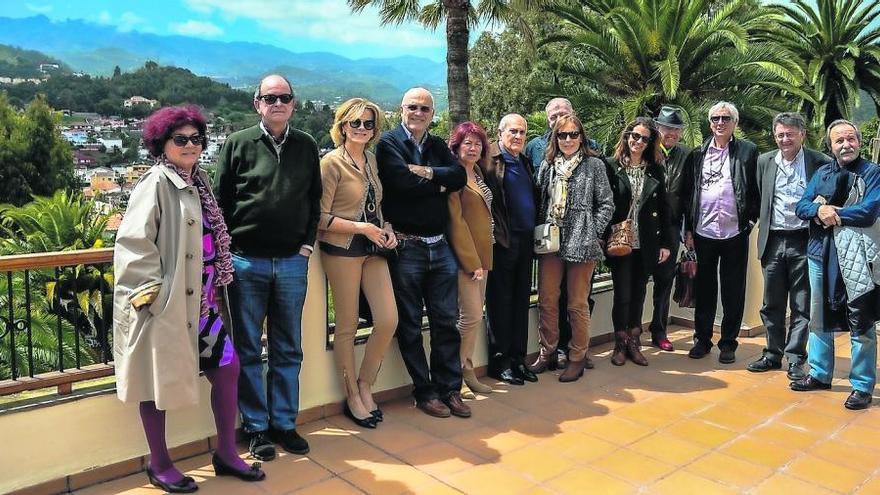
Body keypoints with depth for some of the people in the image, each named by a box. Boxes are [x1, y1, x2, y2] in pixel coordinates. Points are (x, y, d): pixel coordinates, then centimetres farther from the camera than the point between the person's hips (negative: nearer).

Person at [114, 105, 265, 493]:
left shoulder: (198, 181, 12)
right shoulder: (157, 183, -11)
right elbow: (132, 241, -19)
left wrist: (218, 290, 15)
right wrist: (151, 289, -20)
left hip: (202, 300, 8)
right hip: (166, 302, -8)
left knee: (227, 367, 10)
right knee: (160, 380, 7)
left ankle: (226, 453, 25)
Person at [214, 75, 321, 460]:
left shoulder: (306, 147, 8)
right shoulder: (238, 144, 1)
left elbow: (315, 201, 12)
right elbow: (219, 201, 1)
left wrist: (307, 243, 2)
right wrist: (228, 249, -4)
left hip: (293, 262, 2)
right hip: (246, 261, -2)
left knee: (288, 350, 9)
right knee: (248, 350, 6)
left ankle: (284, 423, 22)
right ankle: (256, 428, 18)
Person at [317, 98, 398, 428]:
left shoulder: (372, 160, 13)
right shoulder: (332, 162, -7)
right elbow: (321, 217, -10)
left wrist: (387, 228, 3)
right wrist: (362, 228, -16)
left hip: (373, 249, 6)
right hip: (342, 249, -6)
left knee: (388, 320, 0)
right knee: (347, 326, 4)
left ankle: (365, 385, 21)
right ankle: (352, 398, 19)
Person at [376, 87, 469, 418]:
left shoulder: (438, 146, 15)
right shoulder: (388, 143, -2)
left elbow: (460, 177, -2)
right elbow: (405, 183, -18)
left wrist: (427, 172, -14)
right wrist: (439, 182, -4)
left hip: (440, 245, 5)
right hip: (405, 247, -5)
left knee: (446, 321, 8)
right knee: (410, 325, 5)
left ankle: (449, 389, 19)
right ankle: (424, 392, 18)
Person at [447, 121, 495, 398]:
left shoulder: (478, 174, 15)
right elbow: (455, 220, -15)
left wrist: (482, 259, 14)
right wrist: (472, 261, -16)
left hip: (482, 254, 8)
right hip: (464, 256, -8)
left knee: (474, 316, 11)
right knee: (472, 315, -8)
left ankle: (467, 371, 21)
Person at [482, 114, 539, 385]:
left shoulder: (525, 162, 17)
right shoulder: (490, 159, -6)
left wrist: (534, 236, 12)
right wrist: (494, 232, -17)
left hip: (525, 241, 7)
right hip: (503, 241, -7)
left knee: (521, 300, 11)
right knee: (501, 301, 1)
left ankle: (518, 357, 21)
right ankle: (500, 361, 11)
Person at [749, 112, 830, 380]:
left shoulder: (820, 162, -4)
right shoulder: (764, 162, 6)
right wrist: (761, 224, 8)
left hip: (803, 241, -3)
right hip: (773, 241, 3)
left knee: (801, 306, 4)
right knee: (772, 304, 11)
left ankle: (796, 360, 12)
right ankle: (773, 354, 24)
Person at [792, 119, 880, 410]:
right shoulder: (821, 173, 12)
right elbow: (802, 207, 5)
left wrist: (832, 212, -9)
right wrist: (819, 210, -15)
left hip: (857, 258, -5)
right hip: (821, 254, 5)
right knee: (819, 316, 14)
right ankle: (819, 374, 29)